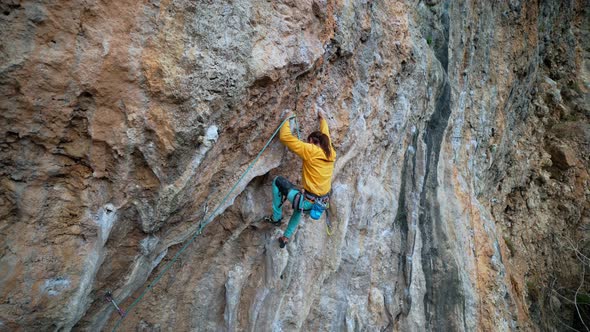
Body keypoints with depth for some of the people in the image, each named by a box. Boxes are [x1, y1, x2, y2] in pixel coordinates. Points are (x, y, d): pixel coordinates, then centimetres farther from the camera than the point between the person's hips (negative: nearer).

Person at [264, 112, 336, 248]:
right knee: (300, 206, 41)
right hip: (321, 203, 7)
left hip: (309, 201, -7)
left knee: (277, 181, 10)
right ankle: (286, 237, 44)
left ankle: (276, 217, 17)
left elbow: (285, 137, -10)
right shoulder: (330, 153, 5)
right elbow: (325, 136, 27)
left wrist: (287, 119, 5)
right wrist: (322, 120, 42)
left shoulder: (310, 150, -13)